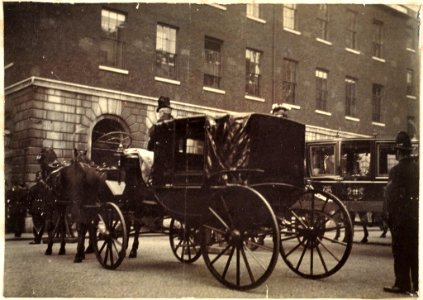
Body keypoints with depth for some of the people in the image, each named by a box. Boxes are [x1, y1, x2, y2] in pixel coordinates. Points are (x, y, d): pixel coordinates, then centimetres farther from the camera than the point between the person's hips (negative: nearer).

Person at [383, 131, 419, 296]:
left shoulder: (397, 170, -13)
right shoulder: (417, 168, 5)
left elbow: (391, 194, -14)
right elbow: (417, 191, 10)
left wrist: (389, 215, -5)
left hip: (401, 215, -6)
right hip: (416, 214, 6)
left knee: (400, 251, 2)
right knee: (415, 251, 12)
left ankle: (402, 284, 6)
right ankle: (417, 285, 18)